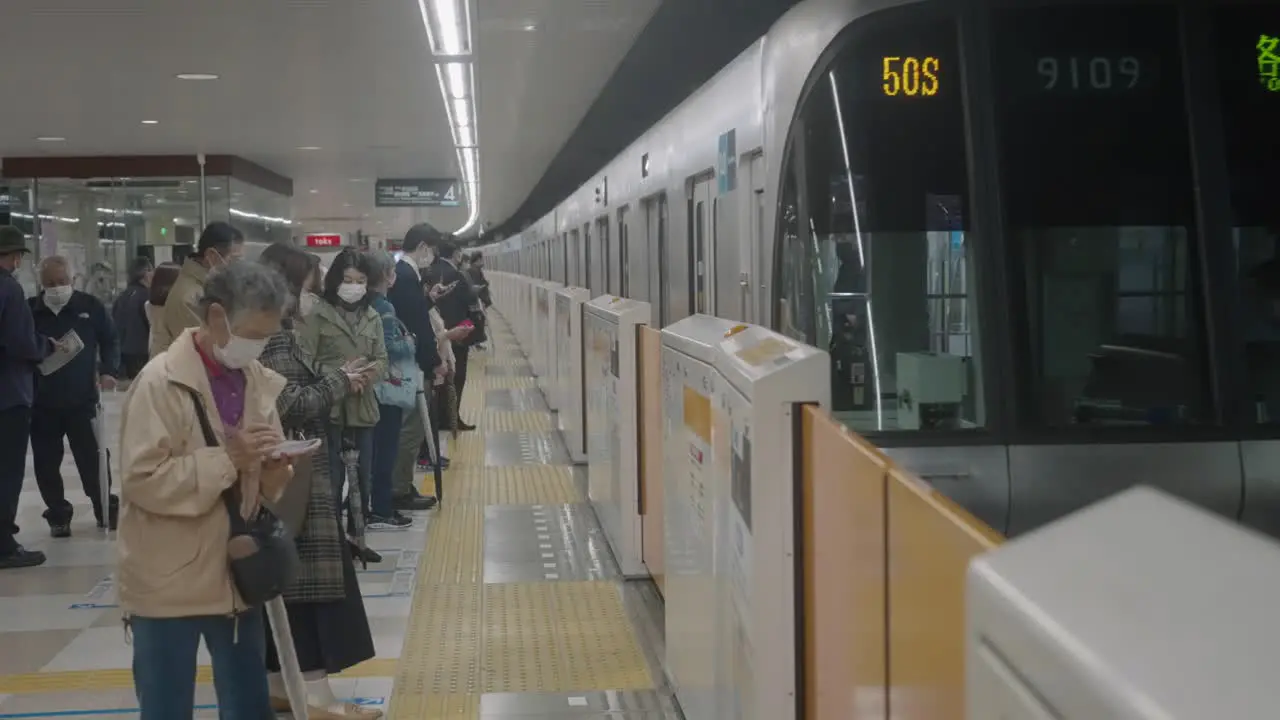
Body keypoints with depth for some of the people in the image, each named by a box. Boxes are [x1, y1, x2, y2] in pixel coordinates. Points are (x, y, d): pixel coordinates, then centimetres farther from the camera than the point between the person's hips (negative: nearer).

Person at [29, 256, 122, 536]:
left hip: (82, 398, -1)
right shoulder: (29, 310, -4)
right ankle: (58, 515, 20)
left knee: (92, 457, 4)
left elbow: (109, 340, 6)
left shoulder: (90, 306, -3)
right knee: (46, 462, 6)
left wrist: (109, 371, -6)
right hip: (42, 402, 1)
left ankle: (106, 511, 18)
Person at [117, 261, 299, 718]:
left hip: (236, 575, 6)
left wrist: (275, 468, -8)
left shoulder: (257, 380, 6)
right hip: (168, 584, -6)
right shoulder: (160, 382, -15)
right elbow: (142, 479, -21)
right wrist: (226, 459, -25)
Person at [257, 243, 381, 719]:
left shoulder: (274, 333, 14)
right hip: (294, 472, -10)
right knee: (309, 579, -7)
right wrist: (338, 382, -10)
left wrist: (331, 383, 7)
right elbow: (290, 404, -22)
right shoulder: (276, 337, -16)